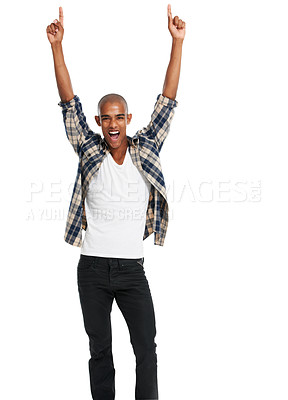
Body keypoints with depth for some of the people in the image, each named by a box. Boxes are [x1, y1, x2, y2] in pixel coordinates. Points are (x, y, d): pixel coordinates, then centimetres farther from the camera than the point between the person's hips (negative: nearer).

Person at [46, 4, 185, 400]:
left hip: (132, 268, 0)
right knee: (100, 350, 10)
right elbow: (69, 102, -4)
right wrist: (57, 46, -10)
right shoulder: (89, 151, 1)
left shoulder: (145, 150, 3)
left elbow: (167, 101, 0)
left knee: (147, 348, 1)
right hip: (93, 268, 0)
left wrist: (177, 42, -3)